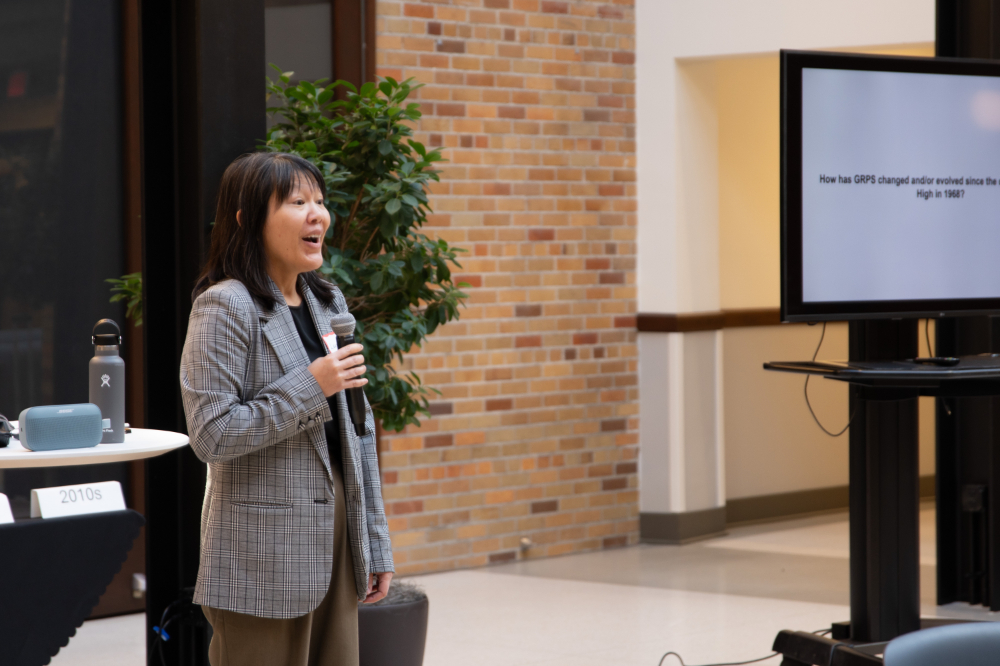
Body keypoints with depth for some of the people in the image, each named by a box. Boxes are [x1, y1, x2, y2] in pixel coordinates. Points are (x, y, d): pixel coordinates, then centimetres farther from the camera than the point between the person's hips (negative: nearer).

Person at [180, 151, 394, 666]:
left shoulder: (328, 303, 13)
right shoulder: (226, 307, -11)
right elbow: (211, 435, -18)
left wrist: (376, 544, 13)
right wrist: (311, 387, -19)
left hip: (333, 537, 7)